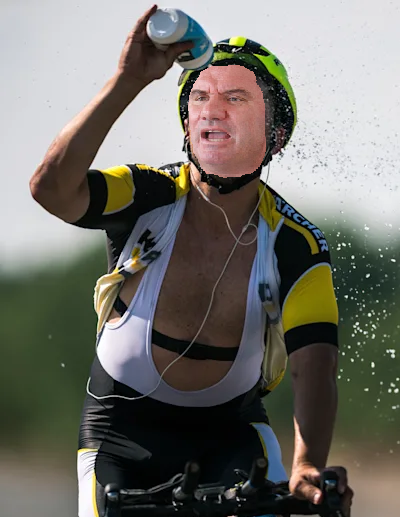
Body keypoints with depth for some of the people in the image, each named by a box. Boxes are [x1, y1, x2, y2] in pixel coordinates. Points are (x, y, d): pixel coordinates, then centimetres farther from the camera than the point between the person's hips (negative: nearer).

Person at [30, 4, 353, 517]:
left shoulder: (296, 248, -13)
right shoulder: (147, 197, -14)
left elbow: (314, 369, -24)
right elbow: (51, 188, -34)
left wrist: (308, 468, -44)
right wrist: (129, 81, -40)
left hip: (232, 432, 0)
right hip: (122, 430, 0)